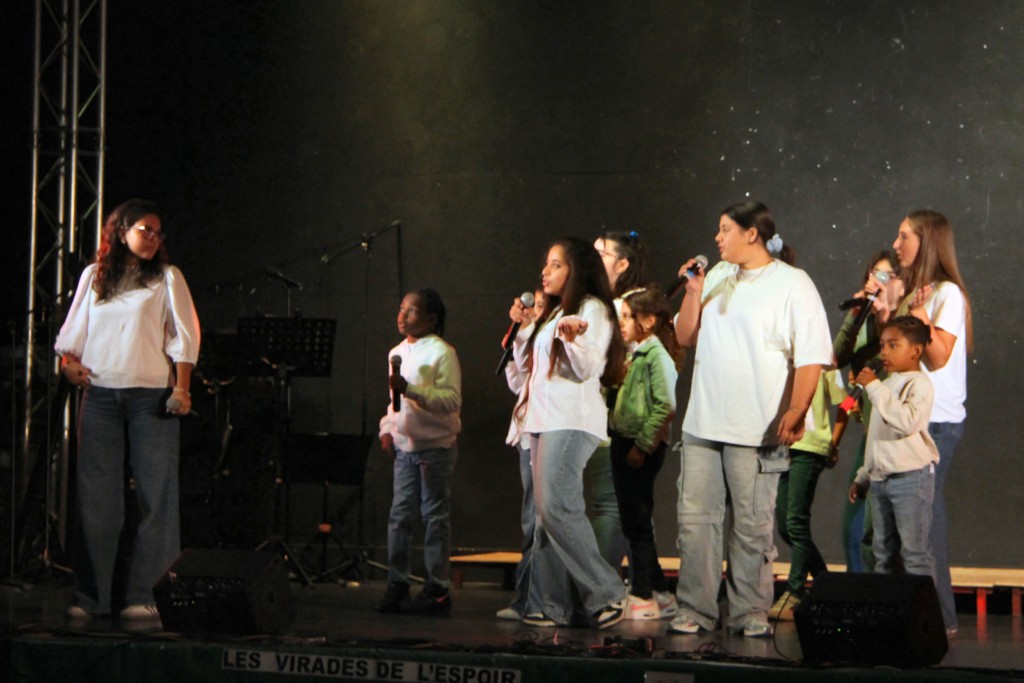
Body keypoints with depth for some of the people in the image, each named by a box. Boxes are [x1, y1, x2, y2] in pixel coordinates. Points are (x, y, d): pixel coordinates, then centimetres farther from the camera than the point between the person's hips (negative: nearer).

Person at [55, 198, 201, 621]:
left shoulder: (166, 278, 9)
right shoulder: (94, 277, 16)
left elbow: (184, 336, 3)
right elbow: (74, 329, 21)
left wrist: (181, 388, -7)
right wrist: (68, 361, 3)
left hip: (152, 395, -2)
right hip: (99, 394, 2)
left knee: (154, 495, -6)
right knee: (94, 495, -1)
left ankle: (140, 595, -2)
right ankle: (90, 597, 4)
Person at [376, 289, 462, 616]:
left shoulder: (442, 352, -9)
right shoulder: (397, 353, 14)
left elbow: (452, 400, -18)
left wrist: (411, 389, -25)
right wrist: (387, 428, 12)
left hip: (435, 446, -7)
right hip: (405, 446, 7)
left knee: (434, 516, -2)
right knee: (399, 515, 3)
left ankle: (437, 590, 2)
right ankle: (397, 585, 9)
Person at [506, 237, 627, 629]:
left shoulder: (592, 309, -3)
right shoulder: (553, 312, 24)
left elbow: (588, 369, -13)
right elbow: (524, 366, 25)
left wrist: (572, 338, -30)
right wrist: (524, 327, 15)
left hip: (571, 422, -9)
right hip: (543, 420, 9)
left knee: (557, 508, -19)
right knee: (546, 513, 4)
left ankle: (605, 594, -14)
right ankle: (551, 604, 4)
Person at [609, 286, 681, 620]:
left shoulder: (657, 355, -12)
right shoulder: (634, 355, 16)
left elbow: (665, 406, -20)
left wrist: (643, 444, -20)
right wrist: (620, 439, 9)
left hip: (643, 448, -9)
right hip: (624, 443, 9)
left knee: (637, 522, -5)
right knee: (633, 522, 12)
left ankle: (643, 596, 0)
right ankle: (659, 593, 19)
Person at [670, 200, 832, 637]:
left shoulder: (792, 284, -4)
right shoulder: (717, 278, 16)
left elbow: (812, 356, -9)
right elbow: (685, 338, 18)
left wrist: (795, 413, -17)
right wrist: (693, 292, 4)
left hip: (755, 431, -6)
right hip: (702, 422, 6)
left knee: (752, 526, 0)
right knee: (695, 518, 4)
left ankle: (750, 613, 8)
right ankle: (695, 611, 10)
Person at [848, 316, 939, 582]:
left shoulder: (919, 384, -10)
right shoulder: (887, 383, 16)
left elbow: (907, 422, -29)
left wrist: (874, 387, -24)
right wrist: (863, 476, 22)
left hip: (911, 476, -9)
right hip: (880, 478, 9)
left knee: (915, 553, -6)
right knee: (883, 552, 13)